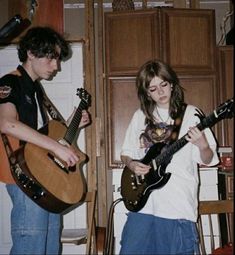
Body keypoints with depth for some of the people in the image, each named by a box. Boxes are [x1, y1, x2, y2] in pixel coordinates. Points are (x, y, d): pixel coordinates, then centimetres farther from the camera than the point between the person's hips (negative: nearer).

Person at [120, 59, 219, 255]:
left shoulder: (190, 114, 0)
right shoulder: (141, 116, 9)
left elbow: (207, 160, -1)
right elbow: (126, 153, 17)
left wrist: (202, 146, -23)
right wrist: (132, 164, -5)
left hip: (179, 205, -3)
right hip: (142, 202, 3)